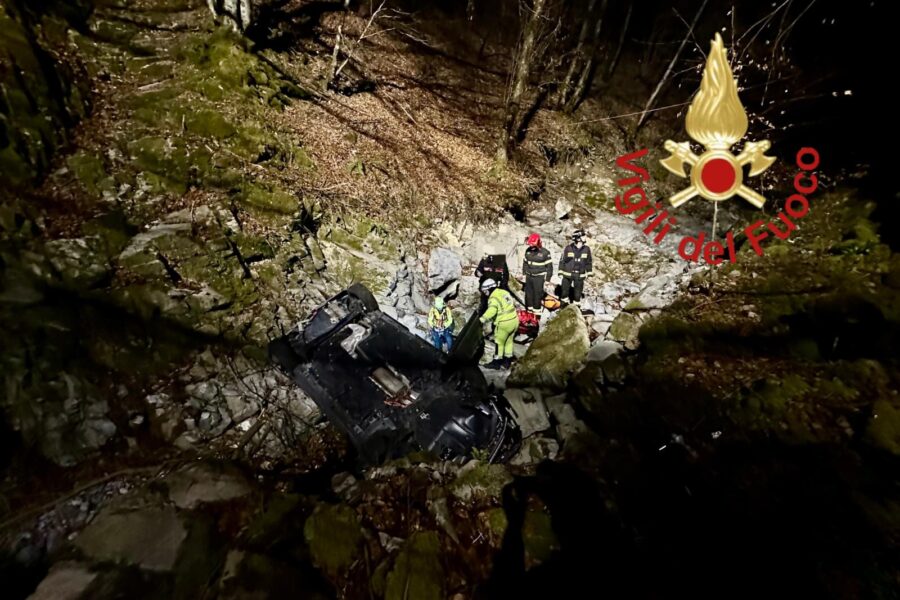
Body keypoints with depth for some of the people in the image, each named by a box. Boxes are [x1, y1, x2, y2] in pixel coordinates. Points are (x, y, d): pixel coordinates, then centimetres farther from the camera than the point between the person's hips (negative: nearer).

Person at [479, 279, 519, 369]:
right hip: (514, 320, 8)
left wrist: (482, 319, -38)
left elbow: (491, 310, -32)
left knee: (499, 342, 7)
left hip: (504, 323, -8)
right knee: (509, 341, 21)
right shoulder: (505, 292, 10)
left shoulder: (494, 298, -15)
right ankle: (508, 360, 30)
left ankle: (497, 362, 16)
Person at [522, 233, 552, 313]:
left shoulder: (545, 252, -12)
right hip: (529, 276, 5)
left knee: (537, 293, -1)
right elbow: (525, 262, 16)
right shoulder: (528, 251, 3)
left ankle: (537, 309, 10)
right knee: (528, 292, 12)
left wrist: (547, 278, -8)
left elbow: (549, 266, -8)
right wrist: (524, 273, 15)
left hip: (539, 277, -5)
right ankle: (529, 307, 25)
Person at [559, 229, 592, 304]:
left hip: (580, 275, 1)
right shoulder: (568, 248, -15)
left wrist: (589, 272, 9)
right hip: (567, 274, -1)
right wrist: (560, 272, -2)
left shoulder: (586, 249, -7)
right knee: (565, 288, 15)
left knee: (578, 290, 14)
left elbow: (589, 261, 6)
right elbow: (562, 260, -5)